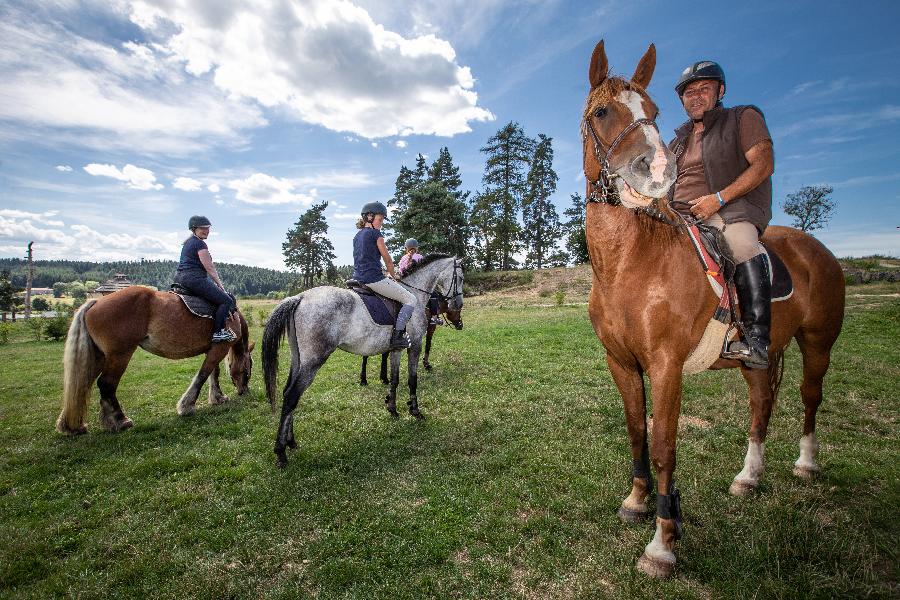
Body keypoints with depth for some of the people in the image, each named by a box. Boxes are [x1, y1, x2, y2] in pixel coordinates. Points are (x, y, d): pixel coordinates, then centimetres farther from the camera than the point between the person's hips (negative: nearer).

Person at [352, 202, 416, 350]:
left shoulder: (357, 236, 19)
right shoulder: (376, 233, -5)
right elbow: (388, 260, -2)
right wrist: (392, 275, 16)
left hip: (358, 279, 9)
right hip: (374, 279, -9)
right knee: (411, 300, -4)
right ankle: (397, 335, -13)